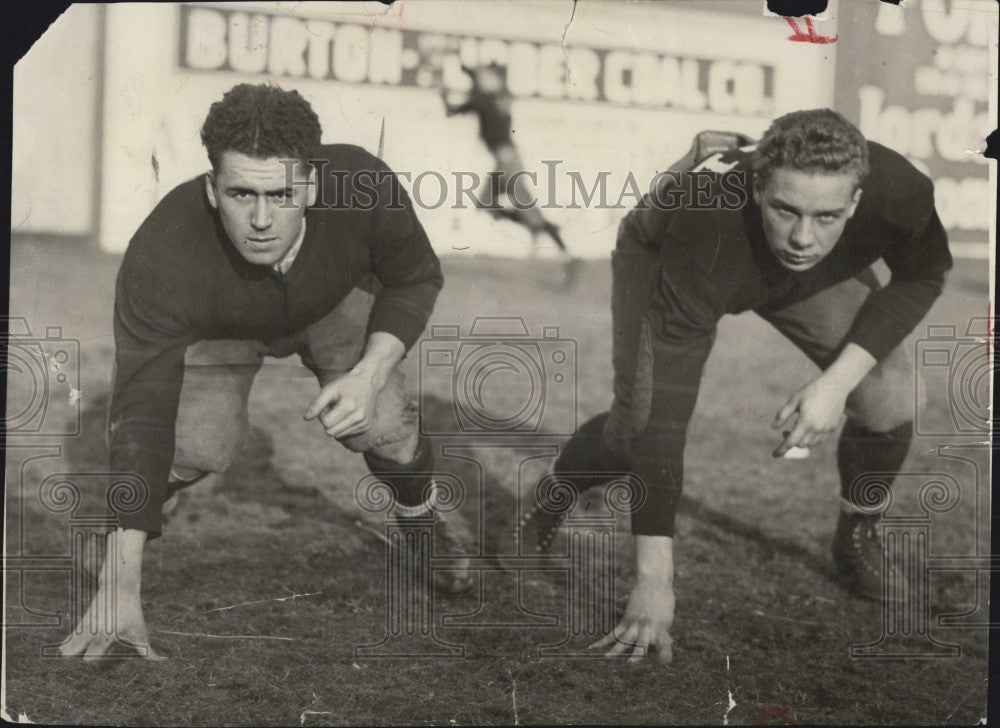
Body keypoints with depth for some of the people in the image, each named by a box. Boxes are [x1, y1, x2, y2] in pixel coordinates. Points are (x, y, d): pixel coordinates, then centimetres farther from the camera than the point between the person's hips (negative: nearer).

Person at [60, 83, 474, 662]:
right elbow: (142, 417, -40)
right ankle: (115, 553, 7)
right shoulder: (159, 260, -42)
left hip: (339, 306, 2)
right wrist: (120, 590, -43)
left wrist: (370, 372, -31)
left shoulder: (364, 188, -37)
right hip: (217, 328, -2)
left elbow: (416, 278, -14)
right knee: (199, 443, -25)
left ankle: (427, 517, 18)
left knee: (379, 425, -18)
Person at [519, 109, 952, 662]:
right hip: (659, 252, -3)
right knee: (636, 426, -17)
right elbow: (663, 416, -44)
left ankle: (857, 539, 14)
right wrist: (654, 578, -46)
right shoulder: (704, 241, -47)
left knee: (887, 395, -16)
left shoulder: (896, 192, -39)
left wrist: (839, 379, -30)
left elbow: (921, 275, -15)